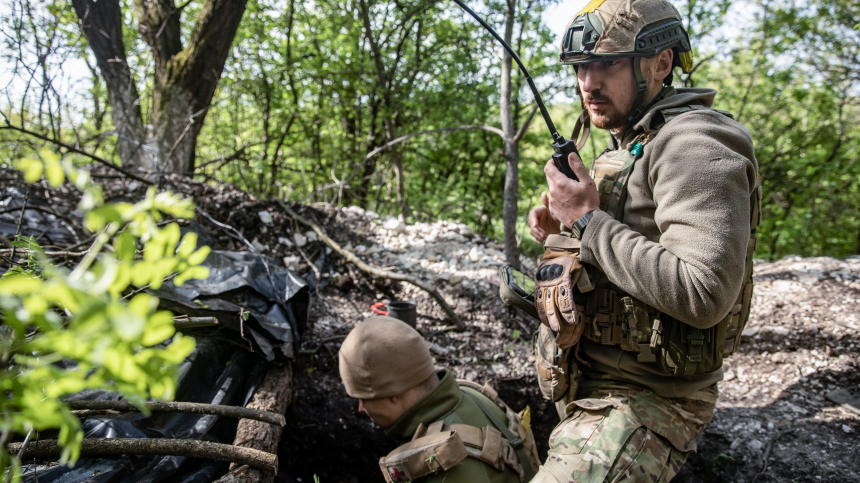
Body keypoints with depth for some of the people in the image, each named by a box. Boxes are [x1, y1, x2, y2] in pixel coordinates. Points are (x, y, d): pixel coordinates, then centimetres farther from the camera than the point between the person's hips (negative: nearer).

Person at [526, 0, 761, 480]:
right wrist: (560, 233, 5)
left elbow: (704, 295, -30)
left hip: (643, 403, -10)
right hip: (591, 387, 10)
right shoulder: (628, 148, 13)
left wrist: (588, 222, -23)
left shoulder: (694, 146, -18)